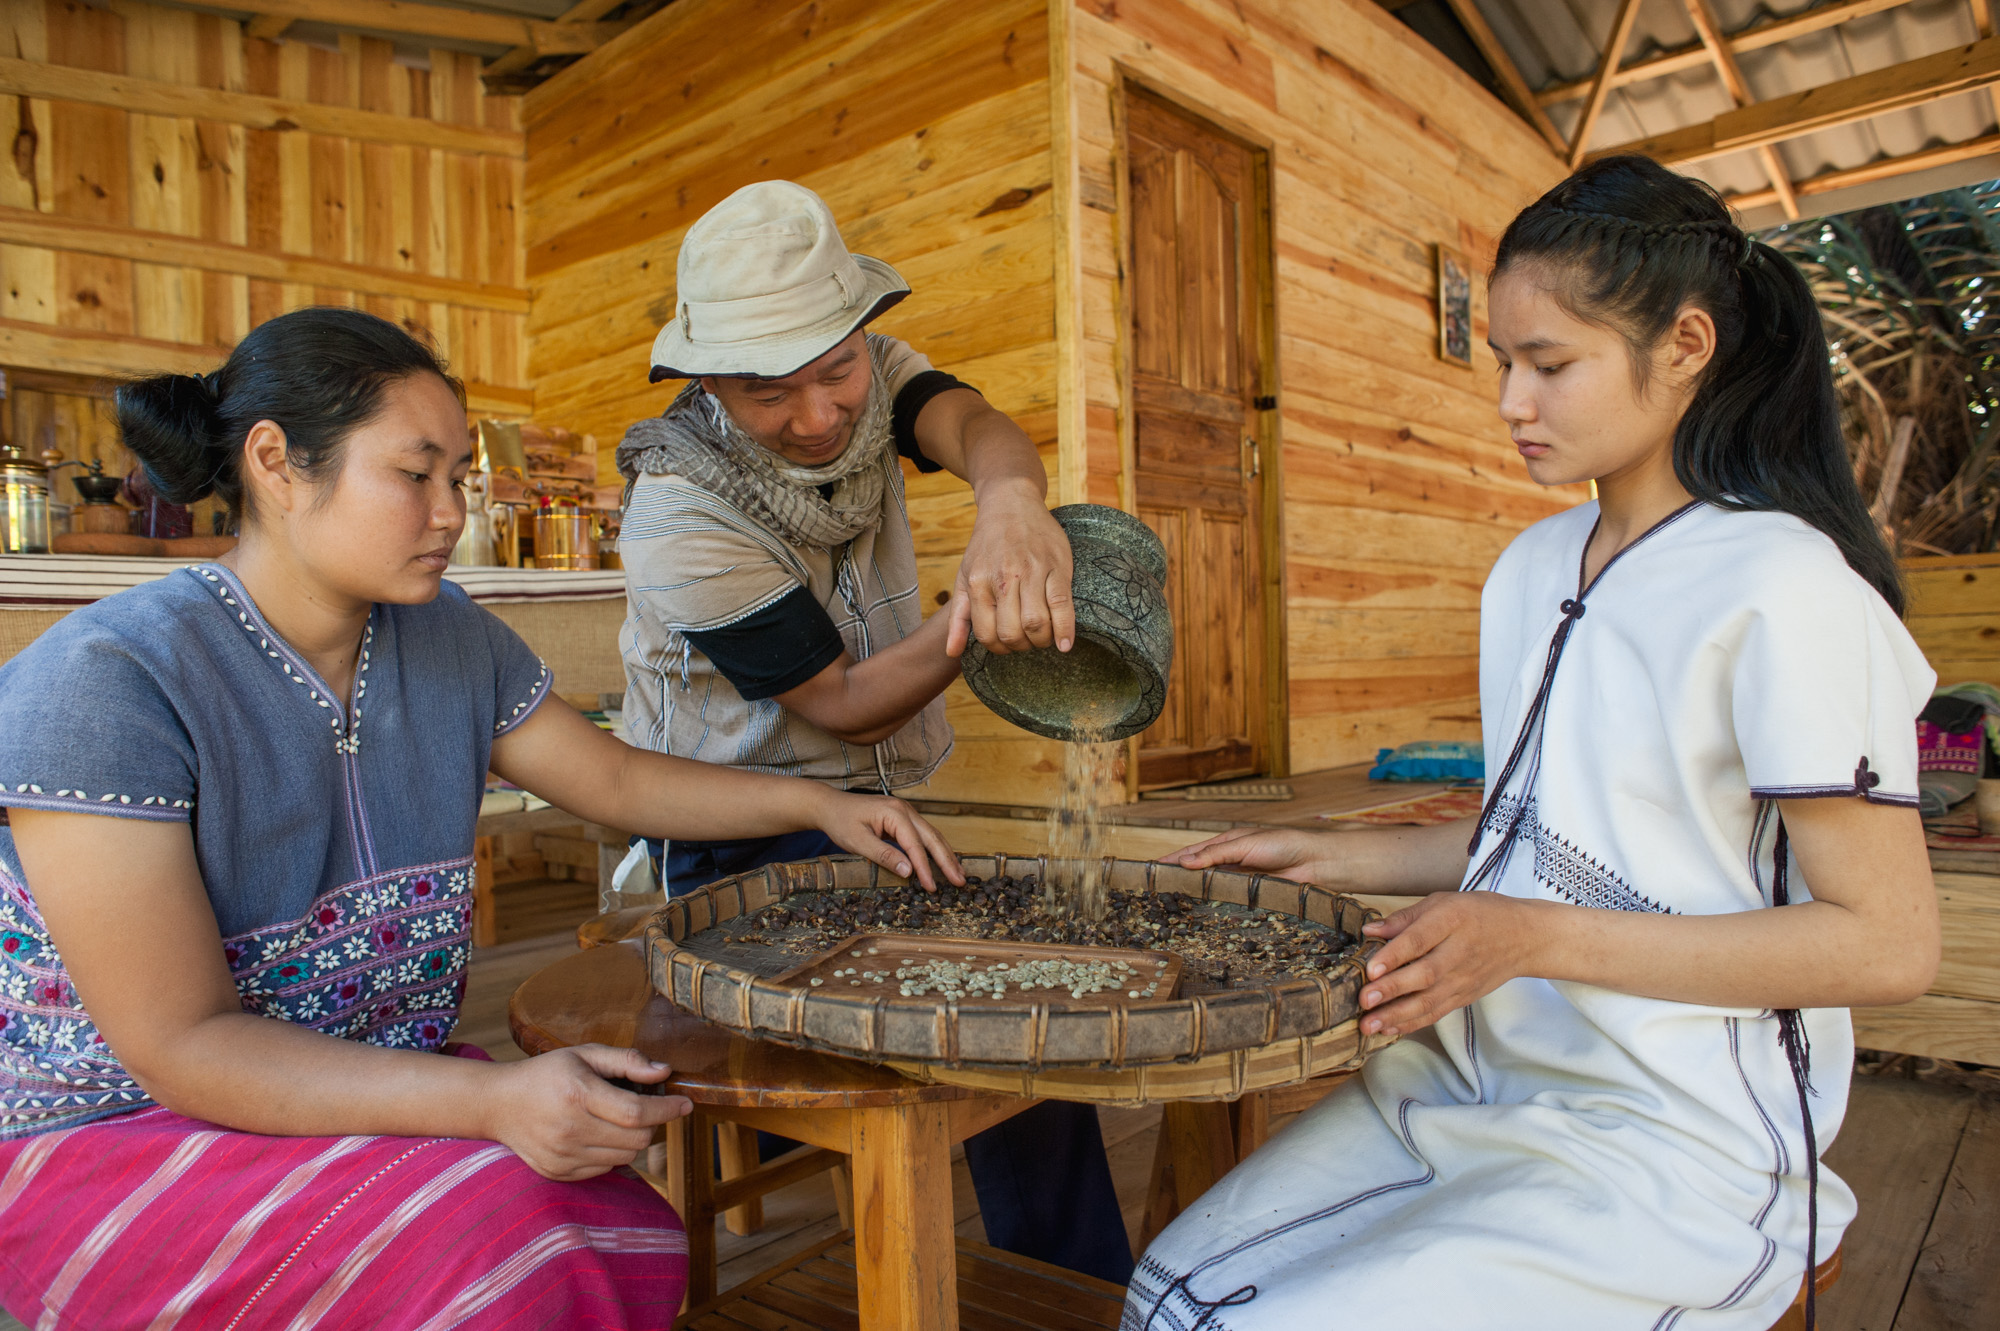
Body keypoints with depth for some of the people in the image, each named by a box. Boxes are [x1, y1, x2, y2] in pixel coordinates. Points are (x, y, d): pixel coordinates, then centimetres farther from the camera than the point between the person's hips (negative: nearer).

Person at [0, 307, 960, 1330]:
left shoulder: (449, 640, -1)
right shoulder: (107, 682, -21)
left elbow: (619, 783, 12)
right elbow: (182, 1046, -23)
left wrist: (819, 803, 3)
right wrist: (496, 1100, -34)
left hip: (378, 1090, 5)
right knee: (503, 1239, -30)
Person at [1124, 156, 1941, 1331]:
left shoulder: (1782, 590, -14)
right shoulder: (1532, 570, 10)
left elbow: (1890, 944, -15)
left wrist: (1541, 938, -22)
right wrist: (1330, 860, 7)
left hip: (1672, 1149, -6)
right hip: (1477, 1080, 7)